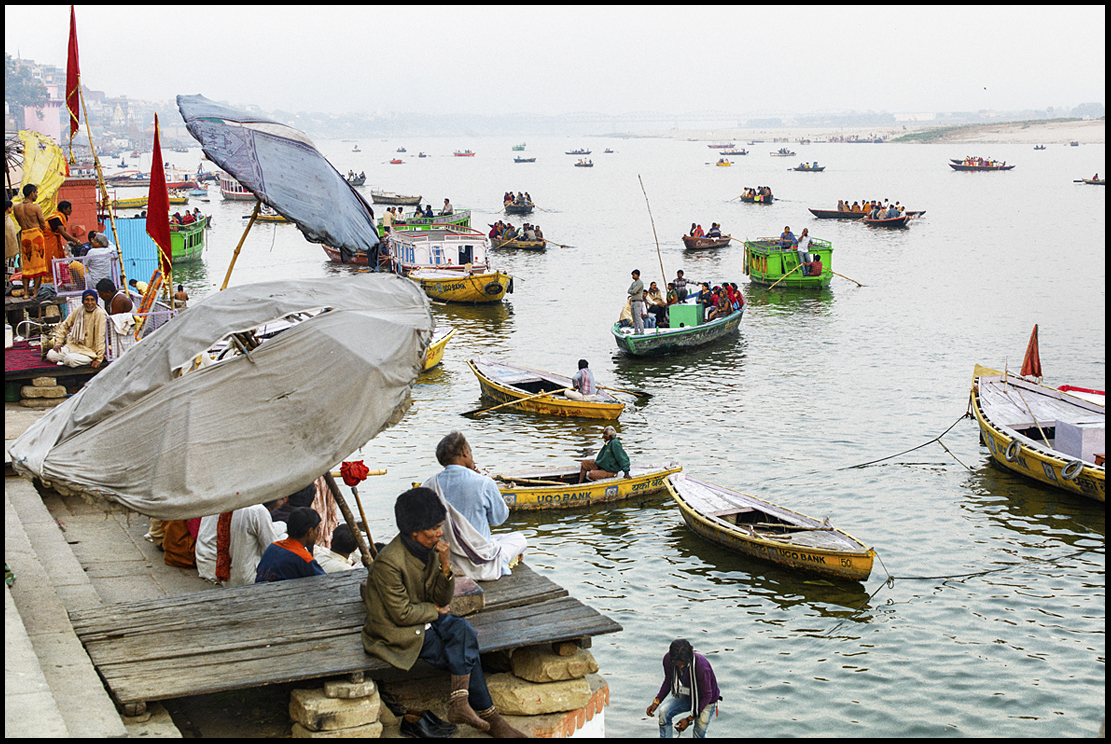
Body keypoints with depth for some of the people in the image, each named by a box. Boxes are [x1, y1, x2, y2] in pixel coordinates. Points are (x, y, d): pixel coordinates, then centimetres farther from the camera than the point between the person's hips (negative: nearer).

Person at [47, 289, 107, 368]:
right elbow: (65, 325, 17)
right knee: (50, 355, -14)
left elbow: (100, 338, -18)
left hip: (89, 350, -6)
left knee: (70, 360, -33)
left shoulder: (100, 314, -15)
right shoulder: (79, 310, 5)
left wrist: (99, 359, -22)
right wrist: (58, 342, 7)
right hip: (73, 346, 6)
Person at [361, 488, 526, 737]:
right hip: (397, 631, -7)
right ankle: (488, 715, -9)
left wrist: (445, 565, -13)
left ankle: (460, 704, -18)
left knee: (463, 630, -20)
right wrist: (435, 611, -6)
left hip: (424, 620, 7)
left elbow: (443, 600, 2)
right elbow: (402, 614, -21)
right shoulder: (388, 562, -24)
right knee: (466, 653, -18)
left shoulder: (428, 550, 0)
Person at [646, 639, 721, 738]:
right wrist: (656, 701, -15)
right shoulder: (668, 659, -22)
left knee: (699, 735, -9)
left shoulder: (701, 666, -36)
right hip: (687, 695, 4)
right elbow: (668, 682, -1)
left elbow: (706, 696, -23)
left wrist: (689, 719, -24)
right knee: (664, 711, -20)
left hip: (706, 700, -4)